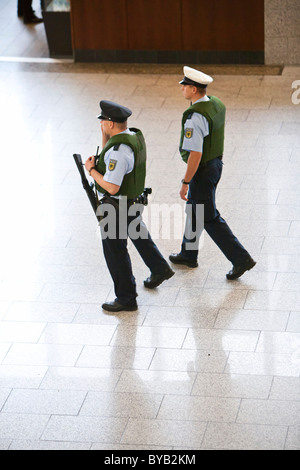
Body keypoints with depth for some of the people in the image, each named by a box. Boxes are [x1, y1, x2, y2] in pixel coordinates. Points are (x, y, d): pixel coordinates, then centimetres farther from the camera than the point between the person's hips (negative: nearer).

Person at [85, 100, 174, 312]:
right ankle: (160, 269, 48)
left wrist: (92, 170, -19)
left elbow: (112, 187, -32)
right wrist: (105, 133, 0)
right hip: (133, 199, 9)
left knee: (115, 251, 6)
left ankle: (126, 298, 16)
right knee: (138, 233, 33)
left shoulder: (118, 150, -32)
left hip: (117, 207, -9)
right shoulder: (135, 136, -3)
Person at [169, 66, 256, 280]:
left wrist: (185, 182, -21)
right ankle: (189, 254, 39)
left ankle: (241, 258, 2)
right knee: (194, 209, 24)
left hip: (202, 170, -9)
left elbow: (196, 154, -29)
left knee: (209, 218, 2)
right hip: (216, 163, 9)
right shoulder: (217, 104, -1)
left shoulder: (195, 117, -29)